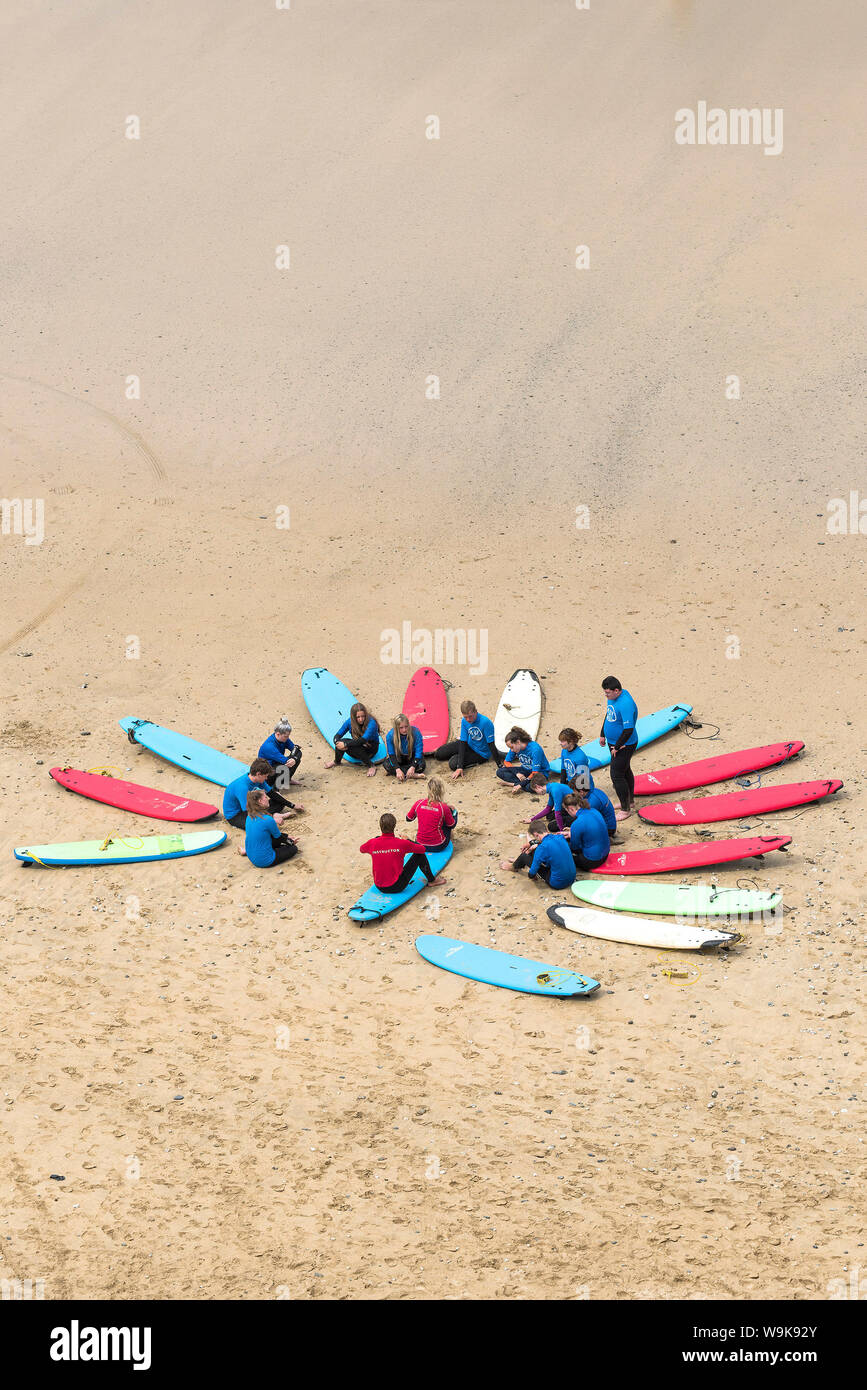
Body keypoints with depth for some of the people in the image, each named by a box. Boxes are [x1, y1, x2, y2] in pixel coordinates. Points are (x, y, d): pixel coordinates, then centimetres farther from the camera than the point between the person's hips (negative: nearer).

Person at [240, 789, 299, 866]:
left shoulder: (250, 816, -3)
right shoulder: (268, 820, -25)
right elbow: (277, 836, -8)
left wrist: (274, 821, 3)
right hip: (265, 861, -7)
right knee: (293, 848, 9)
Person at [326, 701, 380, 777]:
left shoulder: (371, 723, -26)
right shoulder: (350, 722, -11)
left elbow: (363, 740, -36)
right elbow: (337, 736, -10)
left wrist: (345, 744, -39)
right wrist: (337, 742, -34)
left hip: (370, 749, -5)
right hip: (358, 747, 5)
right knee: (341, 743, -26)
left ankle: (370, 766, -24)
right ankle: (337, 762, 4)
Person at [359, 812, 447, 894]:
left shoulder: (372, 843, -10)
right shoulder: (402, 844, -17)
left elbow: (361, 850, 15)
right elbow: (423, 849, 0)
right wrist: (408, 840, 15)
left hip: (379, 887, 4)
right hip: (397, 887, -4)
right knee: (419, 854, 9)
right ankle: (432, 880, 30)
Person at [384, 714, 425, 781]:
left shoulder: (416, 732, -26)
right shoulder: (390, 735, -24)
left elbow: (419, 751, -24)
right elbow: (391, 754, -21)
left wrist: (413, 767, -36)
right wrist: (397, 770, -35)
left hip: (412, 757, -1)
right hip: (398, 758, 1)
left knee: (421, 765, -32)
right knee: (386, 765, -29)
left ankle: (392, 772, -26)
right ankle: (413, 775, -34)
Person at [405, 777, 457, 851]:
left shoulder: (418, 804, -11)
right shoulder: (443, 807, -19)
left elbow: (408, 818, 7)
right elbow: (452, 825, -2)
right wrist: (452, 810, 15)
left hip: (421, 845, 3)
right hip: (439, 846, -3)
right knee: (453, 812, 13)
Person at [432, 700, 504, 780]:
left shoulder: (485, 722, -33)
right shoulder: (464, 721, -16)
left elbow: (491, 744, -28)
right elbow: (463, 742, -17)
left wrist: (500, 766, -27)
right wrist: (460, 767, -23)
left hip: (481, 753, -5)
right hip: (469, 745, 5)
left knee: (453, 764, -20)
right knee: (439, 755, -2)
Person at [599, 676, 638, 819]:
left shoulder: (625, 704, -30)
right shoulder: (612, 697, 0)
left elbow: (629, 729, -30)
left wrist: (617, 747, -21)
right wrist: (603, 735, 20)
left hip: (624, 745, -10)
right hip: (614, 742, 10)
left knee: (617, 775, -6)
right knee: (625, 771, 23)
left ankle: (625, 810, 6)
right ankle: (630, 801, 41)